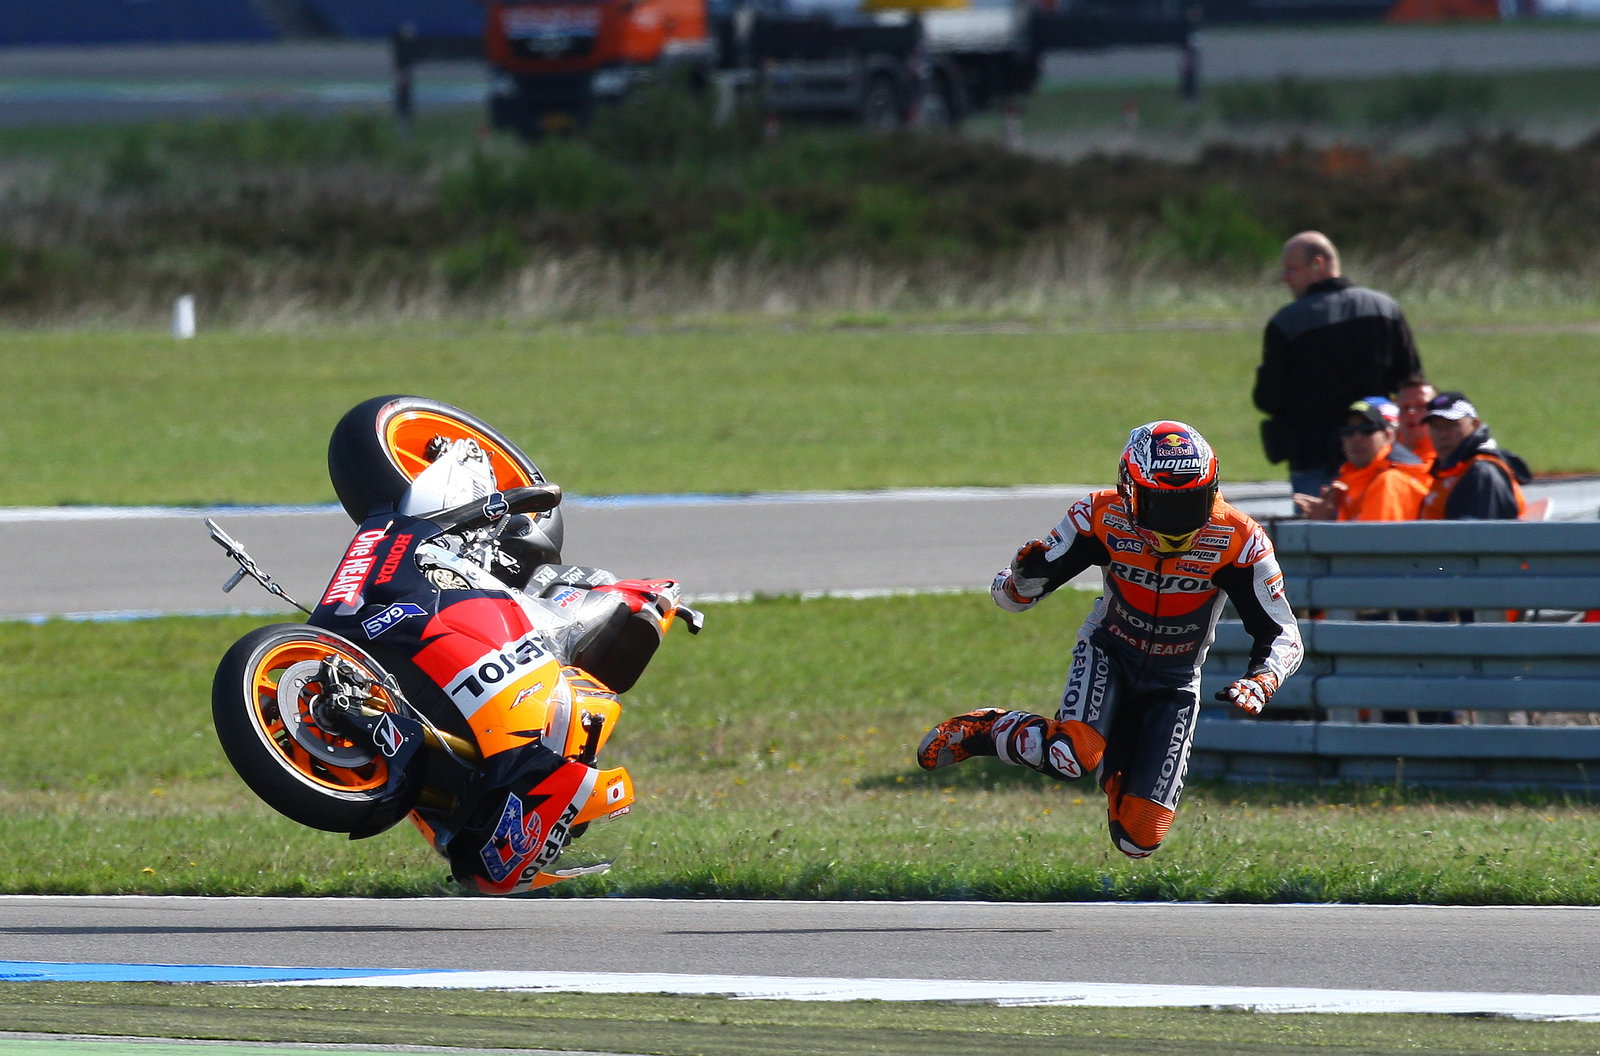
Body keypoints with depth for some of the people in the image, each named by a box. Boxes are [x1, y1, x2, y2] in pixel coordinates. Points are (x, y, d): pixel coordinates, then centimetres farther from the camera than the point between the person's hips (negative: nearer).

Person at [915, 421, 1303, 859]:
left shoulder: (1238, 540, -23)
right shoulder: (1103, 517, -21)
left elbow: (1282, 636, -14)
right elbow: (1009, 596, -13)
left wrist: (1258, 684, -36)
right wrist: (1023, 580, -38)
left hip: (1173, 682, 1)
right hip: (1108, 652, -1)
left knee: (1139, 839, -6)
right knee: (1072, 757, -34)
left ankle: (1114, 767, 29)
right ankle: (985, 730, -2)